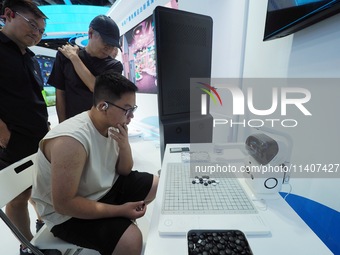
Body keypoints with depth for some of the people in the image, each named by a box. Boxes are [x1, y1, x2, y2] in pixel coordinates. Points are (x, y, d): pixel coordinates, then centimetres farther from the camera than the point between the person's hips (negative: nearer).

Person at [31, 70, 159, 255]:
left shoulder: (112, 125, -8)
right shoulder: (71, 139, -31)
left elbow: (124, 171, -1)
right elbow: (63, 204, -27)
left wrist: (125, 145, -21)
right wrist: (120, 210, -23)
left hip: (106, 186, 7)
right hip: (68, 213, -6)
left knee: (160, 185, 6)